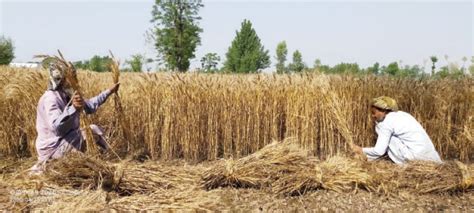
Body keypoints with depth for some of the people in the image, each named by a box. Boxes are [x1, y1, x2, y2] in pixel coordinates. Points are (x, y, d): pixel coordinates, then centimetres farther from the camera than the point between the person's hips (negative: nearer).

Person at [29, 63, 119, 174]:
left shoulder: (66, 96, 5)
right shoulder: (50, 99, -22)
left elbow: (89, 106, 19)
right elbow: (57, 128, -37)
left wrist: (109, 92, 16)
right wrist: (73, 108, -52)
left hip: (63, 142, 9)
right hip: (53, 148, -9)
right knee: (93, 131, -18)